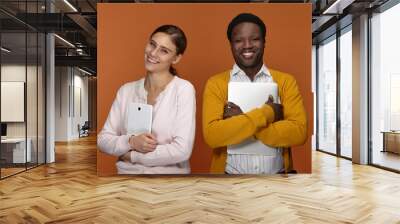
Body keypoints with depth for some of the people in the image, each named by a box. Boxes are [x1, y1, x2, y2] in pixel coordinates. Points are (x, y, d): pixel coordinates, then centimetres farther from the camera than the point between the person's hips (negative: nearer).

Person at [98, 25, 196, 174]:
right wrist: (131, 142, -14)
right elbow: (103, 140, 5)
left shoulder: (184, 89, -8)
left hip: (169, 172, -2)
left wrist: (130, 155, -7)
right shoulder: (126, 90, 4)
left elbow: (182, 150, -14)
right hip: (126, 171, 2)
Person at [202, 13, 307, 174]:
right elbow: (212, 135, -13)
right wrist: (266, 113, -13)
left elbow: (299, 133, -8)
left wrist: (240, 120, -14)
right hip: (231, 172, -1)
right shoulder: (216, 83, -1)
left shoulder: (286, 81, 2)